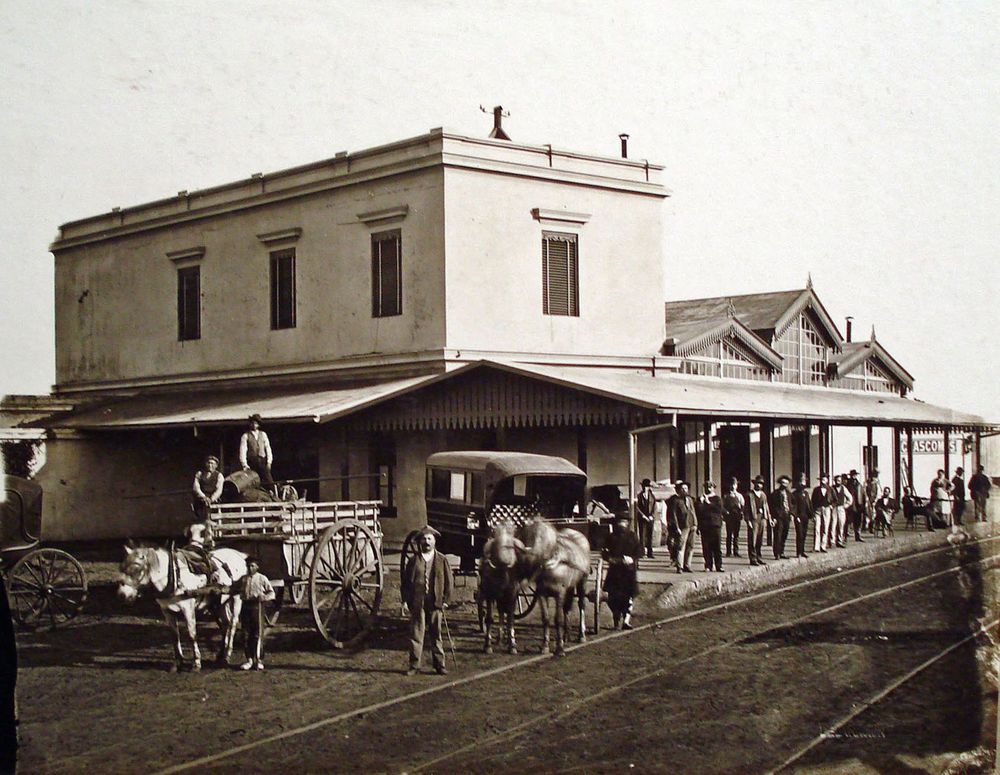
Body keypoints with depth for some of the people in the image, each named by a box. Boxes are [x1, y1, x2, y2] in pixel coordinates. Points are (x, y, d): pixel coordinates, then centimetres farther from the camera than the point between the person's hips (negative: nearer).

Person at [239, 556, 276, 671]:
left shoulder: (262, 579, -1)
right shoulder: (243, 579, 9)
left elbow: (271, 593, -1)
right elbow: (241, 594, 13)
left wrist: (264, 597, -22)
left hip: (257, 607, -4)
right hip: (246, 606, 4)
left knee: (258, 635, 0)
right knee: (246, 635, 5)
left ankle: (259, 660, 8)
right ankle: (249, 660, 14)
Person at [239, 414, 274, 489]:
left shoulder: (263, 434, 17)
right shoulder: (245, 436, 7)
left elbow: (268, 448, 14)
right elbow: (243, 451, -1)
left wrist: (269, 461, 3)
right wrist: (244, 465, -12)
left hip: (262, 461, 2)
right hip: (252, 463, -2)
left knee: (269, 482, -11)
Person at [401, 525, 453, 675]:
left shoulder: (442, 560, 5)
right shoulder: (414, 560, 5)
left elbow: (448, 582, 6)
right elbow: (405, 582, 6)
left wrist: (446, 600, 0)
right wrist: (405, 601, -1)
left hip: (436, 603, 0)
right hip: (417, 603, 0)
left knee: (437, 635, 7)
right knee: (416, 633, 1)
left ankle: (439, 665, 15)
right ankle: (414, 665, 9)